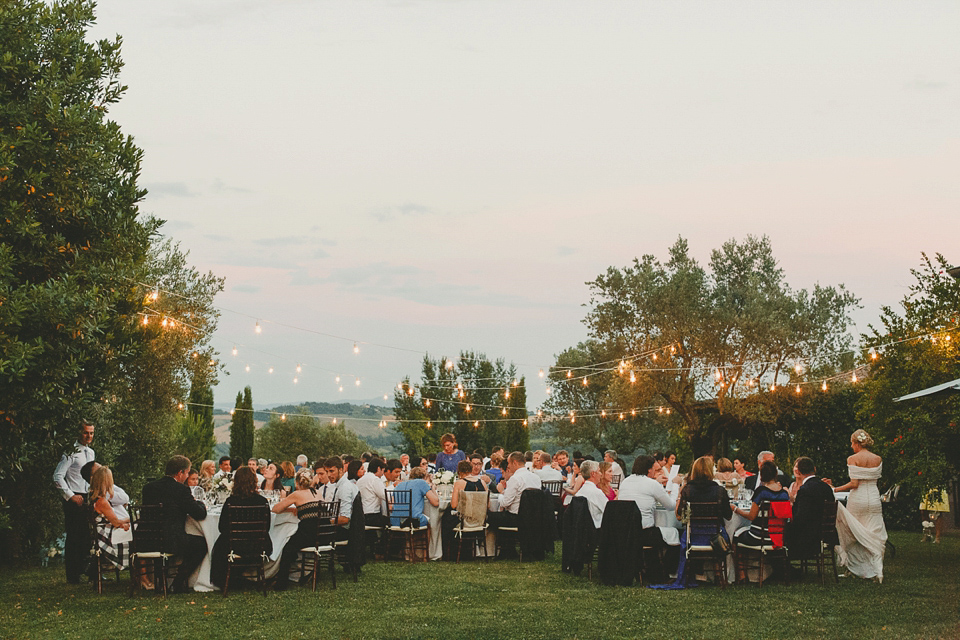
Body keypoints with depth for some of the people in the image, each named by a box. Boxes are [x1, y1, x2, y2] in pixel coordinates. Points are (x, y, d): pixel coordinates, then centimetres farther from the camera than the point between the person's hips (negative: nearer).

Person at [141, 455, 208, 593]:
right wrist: (200, 503, 17)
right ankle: (179, 582, 13)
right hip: (170, 542, -7)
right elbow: (200, 514, -8)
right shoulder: (181, 489, -10)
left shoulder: (149, 487, 8)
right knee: (202, 543, 15)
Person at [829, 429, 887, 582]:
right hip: (874, 499, 3)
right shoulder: (878, 459, 3)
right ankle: (877, 571, -2)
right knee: (875, 536, 5)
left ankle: (853, 569, 15)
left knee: (853, 535, 10)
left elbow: (854, 484, -14)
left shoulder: (853, 459, -9)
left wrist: (835, 489, -7)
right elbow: (876, 478, 12)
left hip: (857, 499, -3)